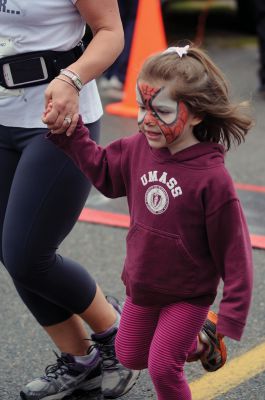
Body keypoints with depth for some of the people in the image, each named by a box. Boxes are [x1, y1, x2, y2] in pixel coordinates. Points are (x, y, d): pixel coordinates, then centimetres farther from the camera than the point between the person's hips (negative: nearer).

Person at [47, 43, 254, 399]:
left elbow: (234, 250, -22)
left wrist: (232, 314, -20)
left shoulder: (212, 178, -27)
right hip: (142, 286, 7)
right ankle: (198, 340, 42)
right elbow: (102, 169, 11)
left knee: (162, 366, -7)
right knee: (129, 356, 21)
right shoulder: (139, 150, -9)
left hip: (187, 295, -7)